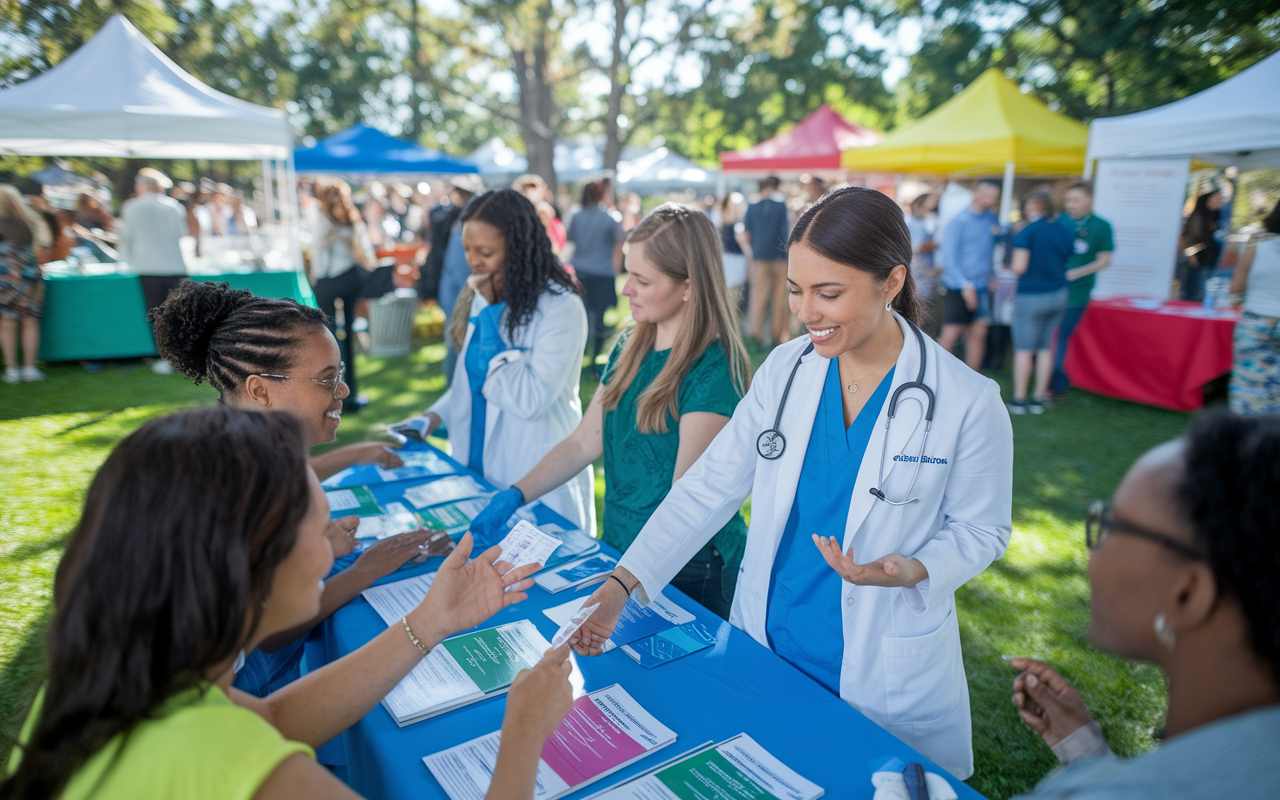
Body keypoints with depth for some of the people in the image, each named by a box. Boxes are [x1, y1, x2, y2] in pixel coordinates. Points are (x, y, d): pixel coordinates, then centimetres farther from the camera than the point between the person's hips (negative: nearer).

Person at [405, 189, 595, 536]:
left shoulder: (560, 308, -17)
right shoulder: (482, 297, 8)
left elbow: (531, 399, -25)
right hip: (477, 468, 7)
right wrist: (431, 418, 2)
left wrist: (487, 314, -20)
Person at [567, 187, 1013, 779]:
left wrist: (912, 570, -25)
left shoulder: (968, 402, -15)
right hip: (765, 646, 3)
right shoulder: (784, 369, -6)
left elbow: (981, 529, -4)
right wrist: (623, 584, -14)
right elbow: (710, 485, -6)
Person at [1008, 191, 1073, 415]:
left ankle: (1018, 399, 5)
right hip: (1059, 295, 6)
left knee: (1024, 348, 1)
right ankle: (1039, 398, 16)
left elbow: (1020, 267, -18)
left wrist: (1009, 265, 3)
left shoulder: (1026, 233, -13)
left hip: (1031, 296, -6)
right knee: (1046, 347, 11)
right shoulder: (1065, 231, 7)